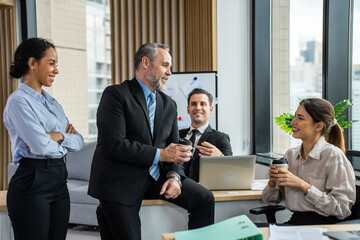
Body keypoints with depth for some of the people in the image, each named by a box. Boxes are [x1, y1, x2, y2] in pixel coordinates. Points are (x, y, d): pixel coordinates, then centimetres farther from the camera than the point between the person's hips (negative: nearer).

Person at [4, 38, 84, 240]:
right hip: (32, 183, -8)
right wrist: (65, 136, -1)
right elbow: (41, 146, -21)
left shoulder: (52, 102, 15)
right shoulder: (19, 101, -10)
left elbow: (79, 142, 8)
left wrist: (57, 136, -12)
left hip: (59, 181, 8)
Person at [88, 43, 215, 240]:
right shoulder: (115, 95, -9)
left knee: (204, 198, -7)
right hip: (119, 182, -6)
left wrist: (174, 176, -9)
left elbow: (173, 149, 13)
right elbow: (114, 145, -20)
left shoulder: (169, 105, 13)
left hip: (156, 176, 6)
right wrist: (160, 154, -19)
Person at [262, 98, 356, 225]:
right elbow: (270, 200, 15)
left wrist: (303, 185, -18)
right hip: (294, 221, 6)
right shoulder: (290, 154, 10)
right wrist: (272, 182, -6)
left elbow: (342, 209, -15)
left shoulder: (333, 156, -9)